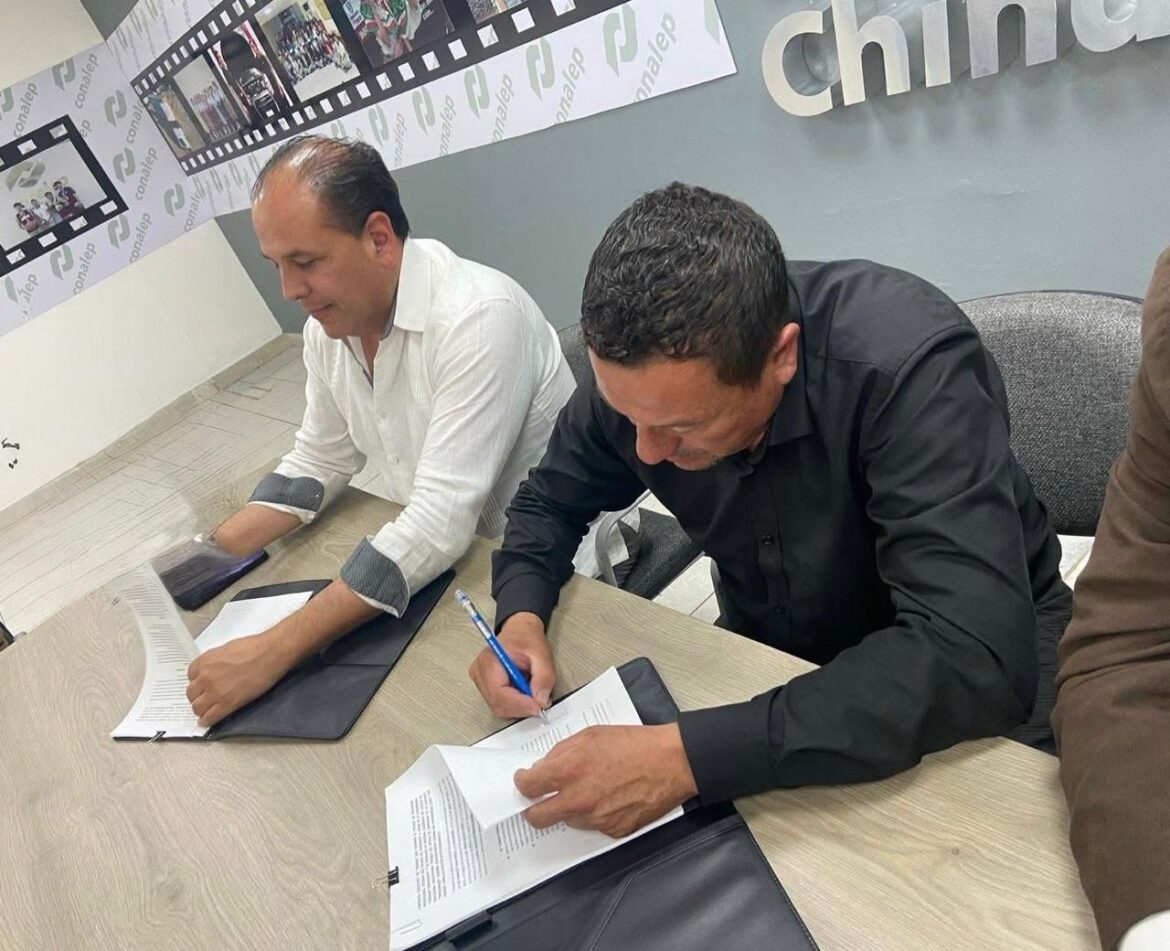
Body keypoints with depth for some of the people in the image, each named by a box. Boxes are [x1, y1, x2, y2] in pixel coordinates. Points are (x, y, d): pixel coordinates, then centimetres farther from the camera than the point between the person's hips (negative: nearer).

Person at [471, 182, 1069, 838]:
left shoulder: (909, 363, -33)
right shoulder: (640, 372, -17)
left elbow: (976, 660, -40)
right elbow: (550, 500, 1)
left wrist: (687, 757, -45)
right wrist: (521, 616, -19)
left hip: (963, 689, -3)